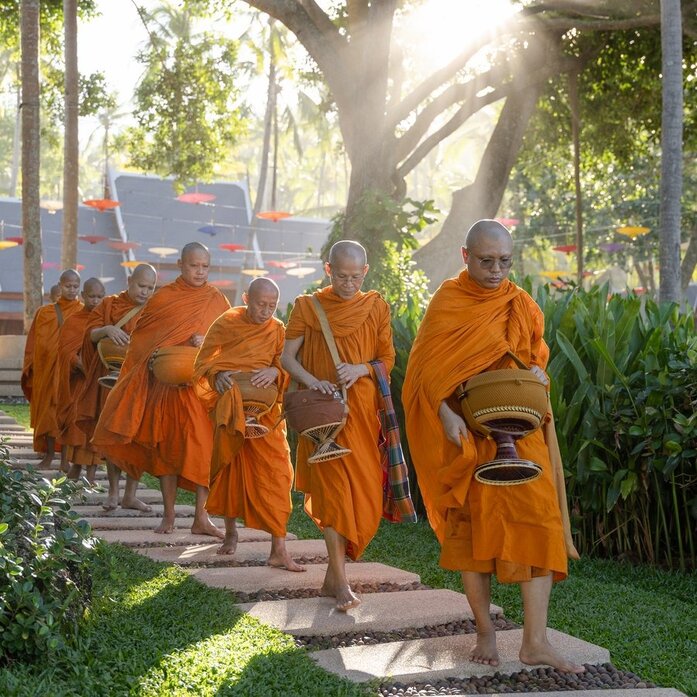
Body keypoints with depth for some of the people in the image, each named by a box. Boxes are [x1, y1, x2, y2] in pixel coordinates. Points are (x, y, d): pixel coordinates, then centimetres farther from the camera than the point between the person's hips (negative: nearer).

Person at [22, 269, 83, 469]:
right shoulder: (45, 313, 7)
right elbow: (35, 342, 7)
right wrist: (31, 368, 1)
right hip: (48, 368, 1)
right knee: (48, 409, 4)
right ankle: (48, 455, 12)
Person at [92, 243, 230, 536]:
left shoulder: (217, 301, 5)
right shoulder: (163, 298, 3)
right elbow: (141, 338, 7)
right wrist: (154, 360, -9)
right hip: (166, 383, 0)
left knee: (204, 447, -7)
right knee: (167, 446, 5)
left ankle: (201, 517, -2)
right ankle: (168, 515, 14)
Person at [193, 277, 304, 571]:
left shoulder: (277, 330, 1)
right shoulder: (226, 323, -1)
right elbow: (203, 362, 3)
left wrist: (274, 371, -23)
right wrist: (218, 374, -18)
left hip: (266, 409, 0)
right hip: (229, 409, 0)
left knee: (275, 472, -11)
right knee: (229, 467, 12)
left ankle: (279, 549, -11)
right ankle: (231, 531, 34)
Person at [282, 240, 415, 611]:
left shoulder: (376, 307, 6)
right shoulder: (307, 306, 1)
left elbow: (387, 360, 8)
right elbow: (287, 357, 0)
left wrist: (361, 368, -13)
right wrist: (312, 381, -19)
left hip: (363, 411, 3)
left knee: (365, 497, 4)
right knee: (334, 488, -11)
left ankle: (333, 574, 20)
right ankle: (340, 582, -10)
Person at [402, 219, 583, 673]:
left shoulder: (523, 305, 8)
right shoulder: (448, 303, -2)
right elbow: (426, 368, -6)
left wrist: (538, 371, 0)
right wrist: (446, 415, -21)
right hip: (467, 431, -2)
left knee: (537, 520, -8)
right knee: (471, 525, 2)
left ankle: (536, 641, -8)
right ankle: (485, 632, 14)